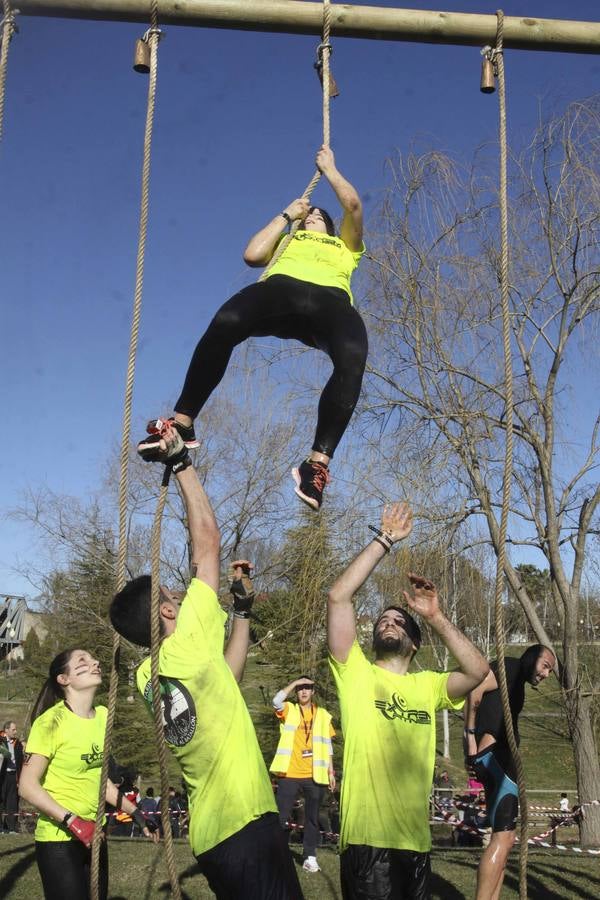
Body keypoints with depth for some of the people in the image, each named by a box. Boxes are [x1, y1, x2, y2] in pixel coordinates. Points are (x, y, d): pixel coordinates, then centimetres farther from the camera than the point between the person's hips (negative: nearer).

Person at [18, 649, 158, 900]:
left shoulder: (102, 716, 3)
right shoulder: (51, 721, -17)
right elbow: (28, 785, -18)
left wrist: (135, 813, 12)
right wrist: (72, 821, -24)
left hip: (93, 833, 7)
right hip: (58, 839, -7)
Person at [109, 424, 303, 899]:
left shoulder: (148, 676, 8)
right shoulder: (188, 646, -14)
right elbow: (208, 540, -11)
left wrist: (243, 607, 23)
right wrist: (181, 461, -5)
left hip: (210, 832, 9)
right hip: (245, 824, -9)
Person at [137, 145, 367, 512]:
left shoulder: (344, 245, 41)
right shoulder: (285, 243, 43)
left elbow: (353, 204, 25)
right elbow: (252, 254, 23)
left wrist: (329, 168, 41)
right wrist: (286, 214, 34)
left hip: (330, 301, 0)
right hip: (280, 290, 1)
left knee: (352, 359, -38)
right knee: (225, 323, -36)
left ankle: (318, 463, -41)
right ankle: (183, 424, -28)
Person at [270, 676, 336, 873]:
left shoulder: (323, 715, 9)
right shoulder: (289, 710, 5)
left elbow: (327, 745, 11)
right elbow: (277, 701, -18)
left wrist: (330, 771, 6)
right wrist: (295, 682, -14)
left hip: (314, 775, 1)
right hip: (290, 774, -1)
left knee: (312, 817, 7)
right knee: (281, 815, 2)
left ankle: (310, 856, 16)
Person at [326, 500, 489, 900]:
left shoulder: (428, 685, 13)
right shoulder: (357, 673, 3)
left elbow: (478, 670, -5)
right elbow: (339, 597, -8)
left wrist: (436, 617, -7)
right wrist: (384, 540, -5)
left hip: (416, 840, 5)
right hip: (367, 839, -5)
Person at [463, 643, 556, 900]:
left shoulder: (517, 684, 26)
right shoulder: (509, 667, -2)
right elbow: (475, 690, -19)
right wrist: (470, 736, -19)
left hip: (500, 758, 10)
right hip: (493, 753, -10)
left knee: (505, 836, 14)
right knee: (503, 837, -15)